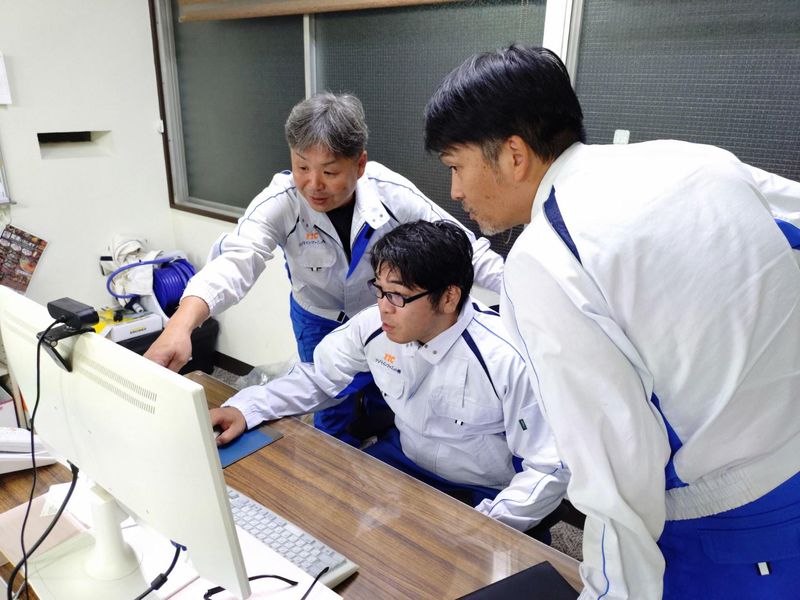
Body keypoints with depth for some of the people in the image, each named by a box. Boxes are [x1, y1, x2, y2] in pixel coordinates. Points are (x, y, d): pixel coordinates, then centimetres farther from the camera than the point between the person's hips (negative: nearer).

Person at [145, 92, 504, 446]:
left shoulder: (391, 193, -27)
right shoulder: (279, 203, -29)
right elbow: (235, 260, -43)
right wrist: (180, 327, -61)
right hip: (319, 320, 0)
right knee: (332, 415, 9)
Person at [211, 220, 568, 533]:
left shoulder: (508, 361, -28)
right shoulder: (373, 326, -13)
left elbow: (550, 470, -20)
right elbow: (318, 377, 3)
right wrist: (244, 409, -12)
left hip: (483, 498, -4)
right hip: (402, 460, 5)